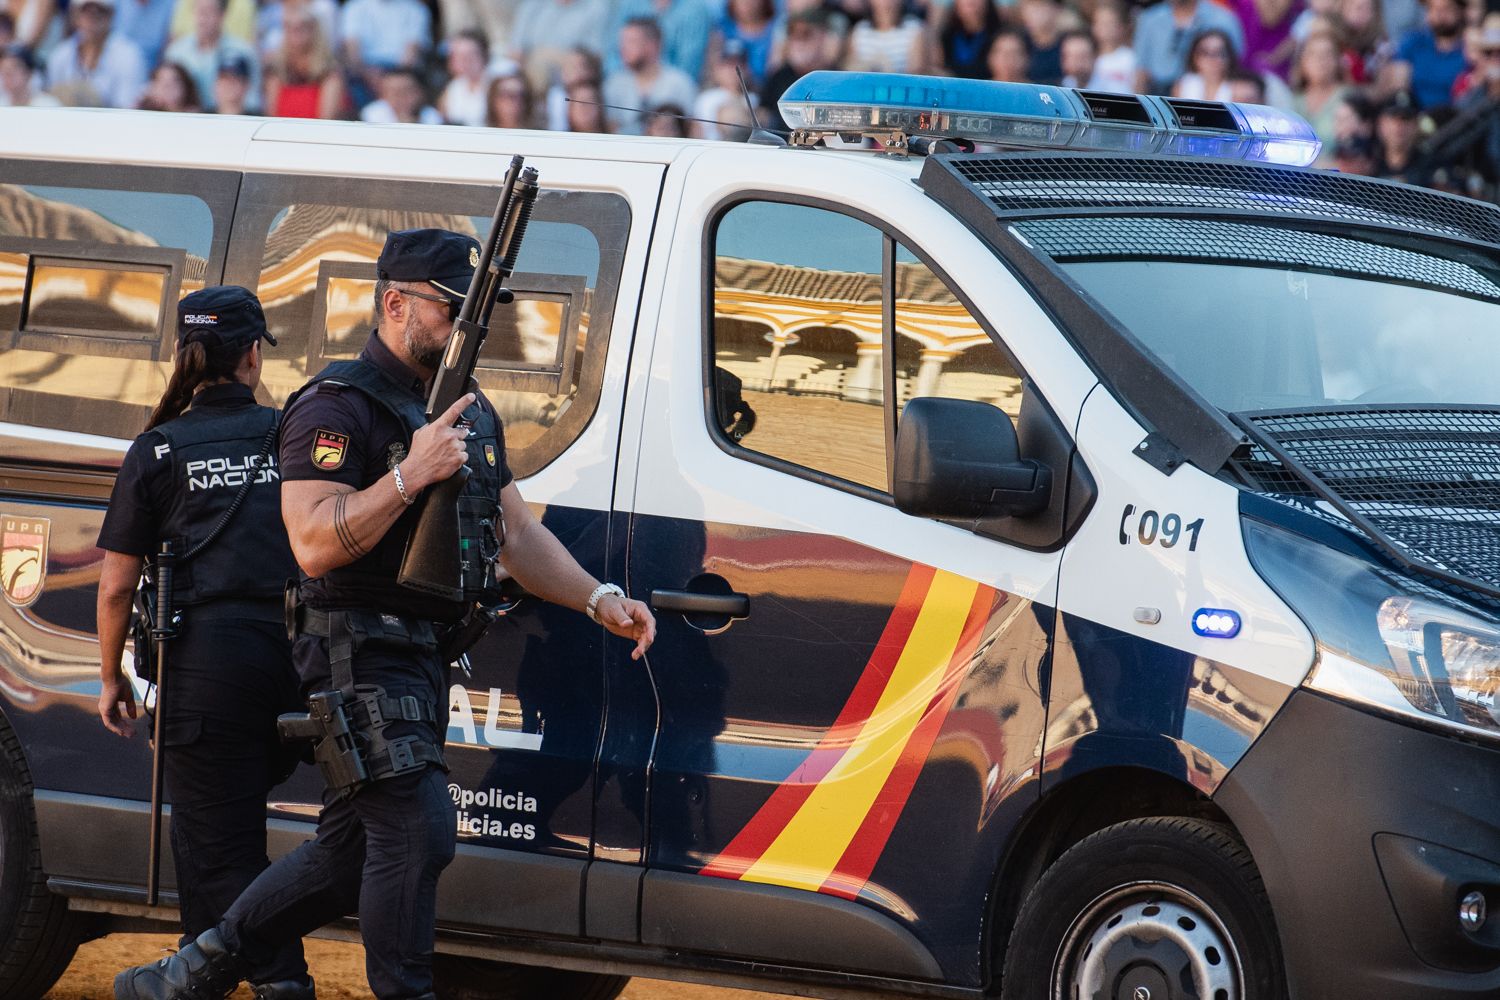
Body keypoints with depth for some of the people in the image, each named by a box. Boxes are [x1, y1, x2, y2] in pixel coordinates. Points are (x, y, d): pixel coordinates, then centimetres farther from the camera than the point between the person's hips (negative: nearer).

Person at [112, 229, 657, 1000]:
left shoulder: (472, 412, 16)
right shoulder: (339, 407, -12)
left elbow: (518, 534, 20)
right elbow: (315, 545, -21)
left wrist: (599, 600, 7)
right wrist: (411, 475, -27)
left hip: (424, 660, 9)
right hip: (361, 654, -9)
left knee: (349, 851, 12)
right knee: (418, 830, -14)